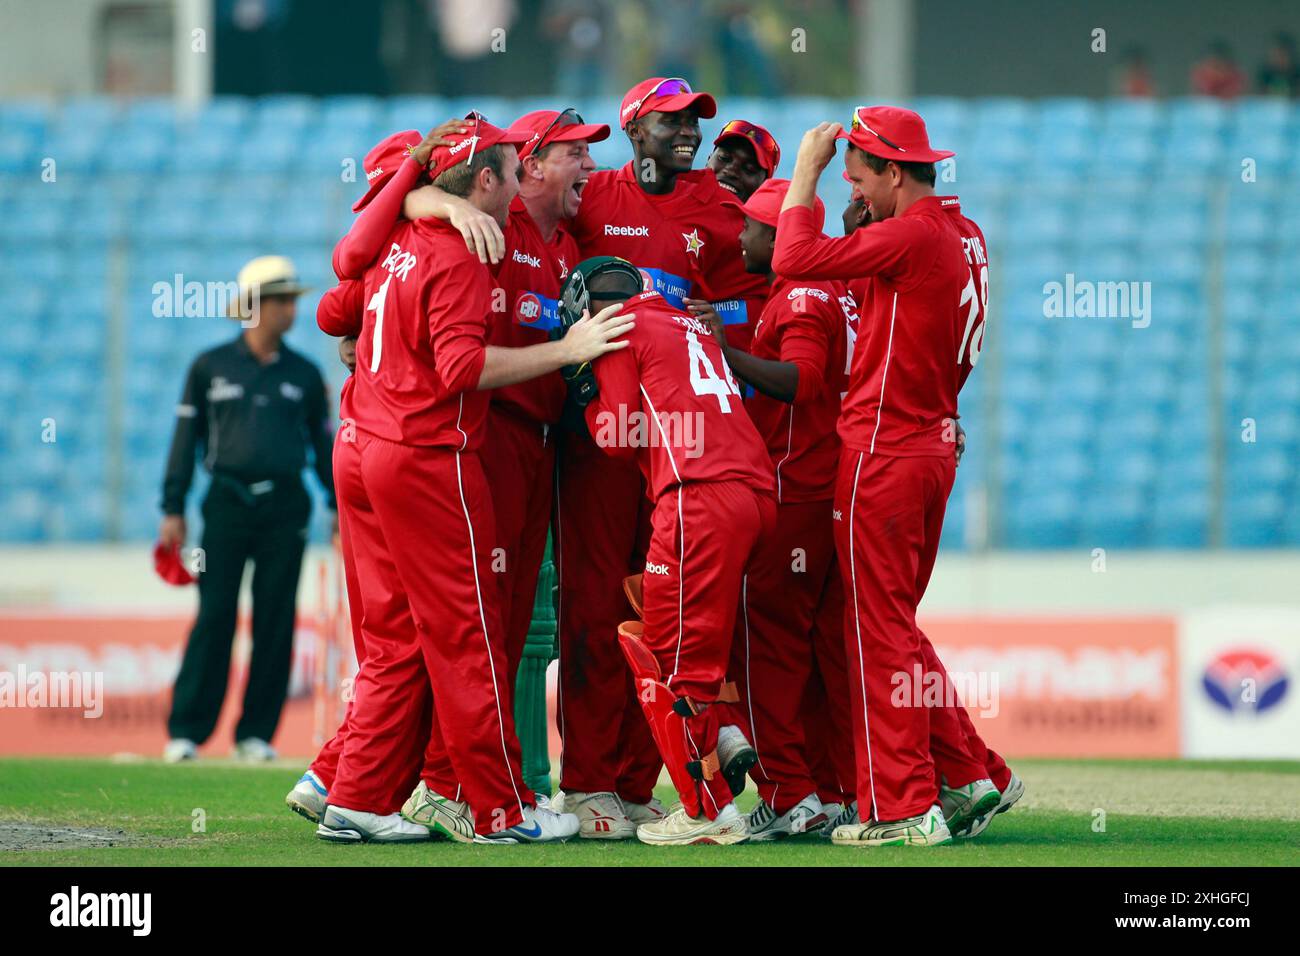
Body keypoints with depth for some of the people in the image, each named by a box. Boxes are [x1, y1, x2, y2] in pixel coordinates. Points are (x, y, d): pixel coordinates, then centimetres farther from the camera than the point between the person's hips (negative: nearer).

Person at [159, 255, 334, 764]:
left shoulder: (304, 374, 13)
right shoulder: (210, 367, 8)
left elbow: (323, 443, 17)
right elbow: (186, 437, 9)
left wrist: (341, 506, 9)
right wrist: (173, 510, 4)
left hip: (286, 510, 2)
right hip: (227, 505, -2)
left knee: (276, 622, -1)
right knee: (214, 617, -7)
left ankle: (256, 733, 5)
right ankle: (186, 731, -5)